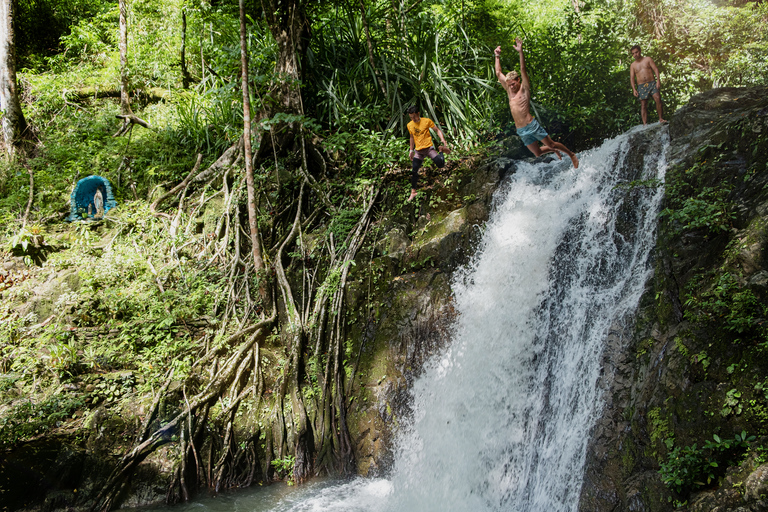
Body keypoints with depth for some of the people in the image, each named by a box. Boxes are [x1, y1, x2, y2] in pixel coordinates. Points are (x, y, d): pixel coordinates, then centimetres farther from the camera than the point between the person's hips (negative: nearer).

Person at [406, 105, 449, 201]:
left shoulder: (427, 121, -6)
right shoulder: (409, 125, 7)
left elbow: (437, 130, -1)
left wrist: (442, 139, -17)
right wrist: (411, 150, 23)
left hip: (428, 147, -4)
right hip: (418, 150, 4)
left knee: (440, 164, -24)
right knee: (414, 171, 2)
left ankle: (442, 151, 9)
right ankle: (413, 192, 15)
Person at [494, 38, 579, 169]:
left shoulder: (524, 89, -2)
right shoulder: (509, 91, 11)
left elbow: (523, 70, -15)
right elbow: (499, 73, 15)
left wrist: (520, 52, -25)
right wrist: (497, 57, 13)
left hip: (531, 125, -5)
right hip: (521, 131, 5)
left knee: (551, 144, 0)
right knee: (538, 153, 10)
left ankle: (571, 154, 21)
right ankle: (553, 151, 39)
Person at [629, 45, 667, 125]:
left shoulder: (648, 59, 10)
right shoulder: (632, 65, 14)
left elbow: (655, 69, 4)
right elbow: (632, 78, 10)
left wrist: (658, 80, -9)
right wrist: (634, 89, -3)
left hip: (652, 83, -1)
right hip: (641, 86, 1)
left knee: (658, 98, -20)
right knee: (643, 105, -5)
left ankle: (660, 118, -13)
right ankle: (645, 124, -7)